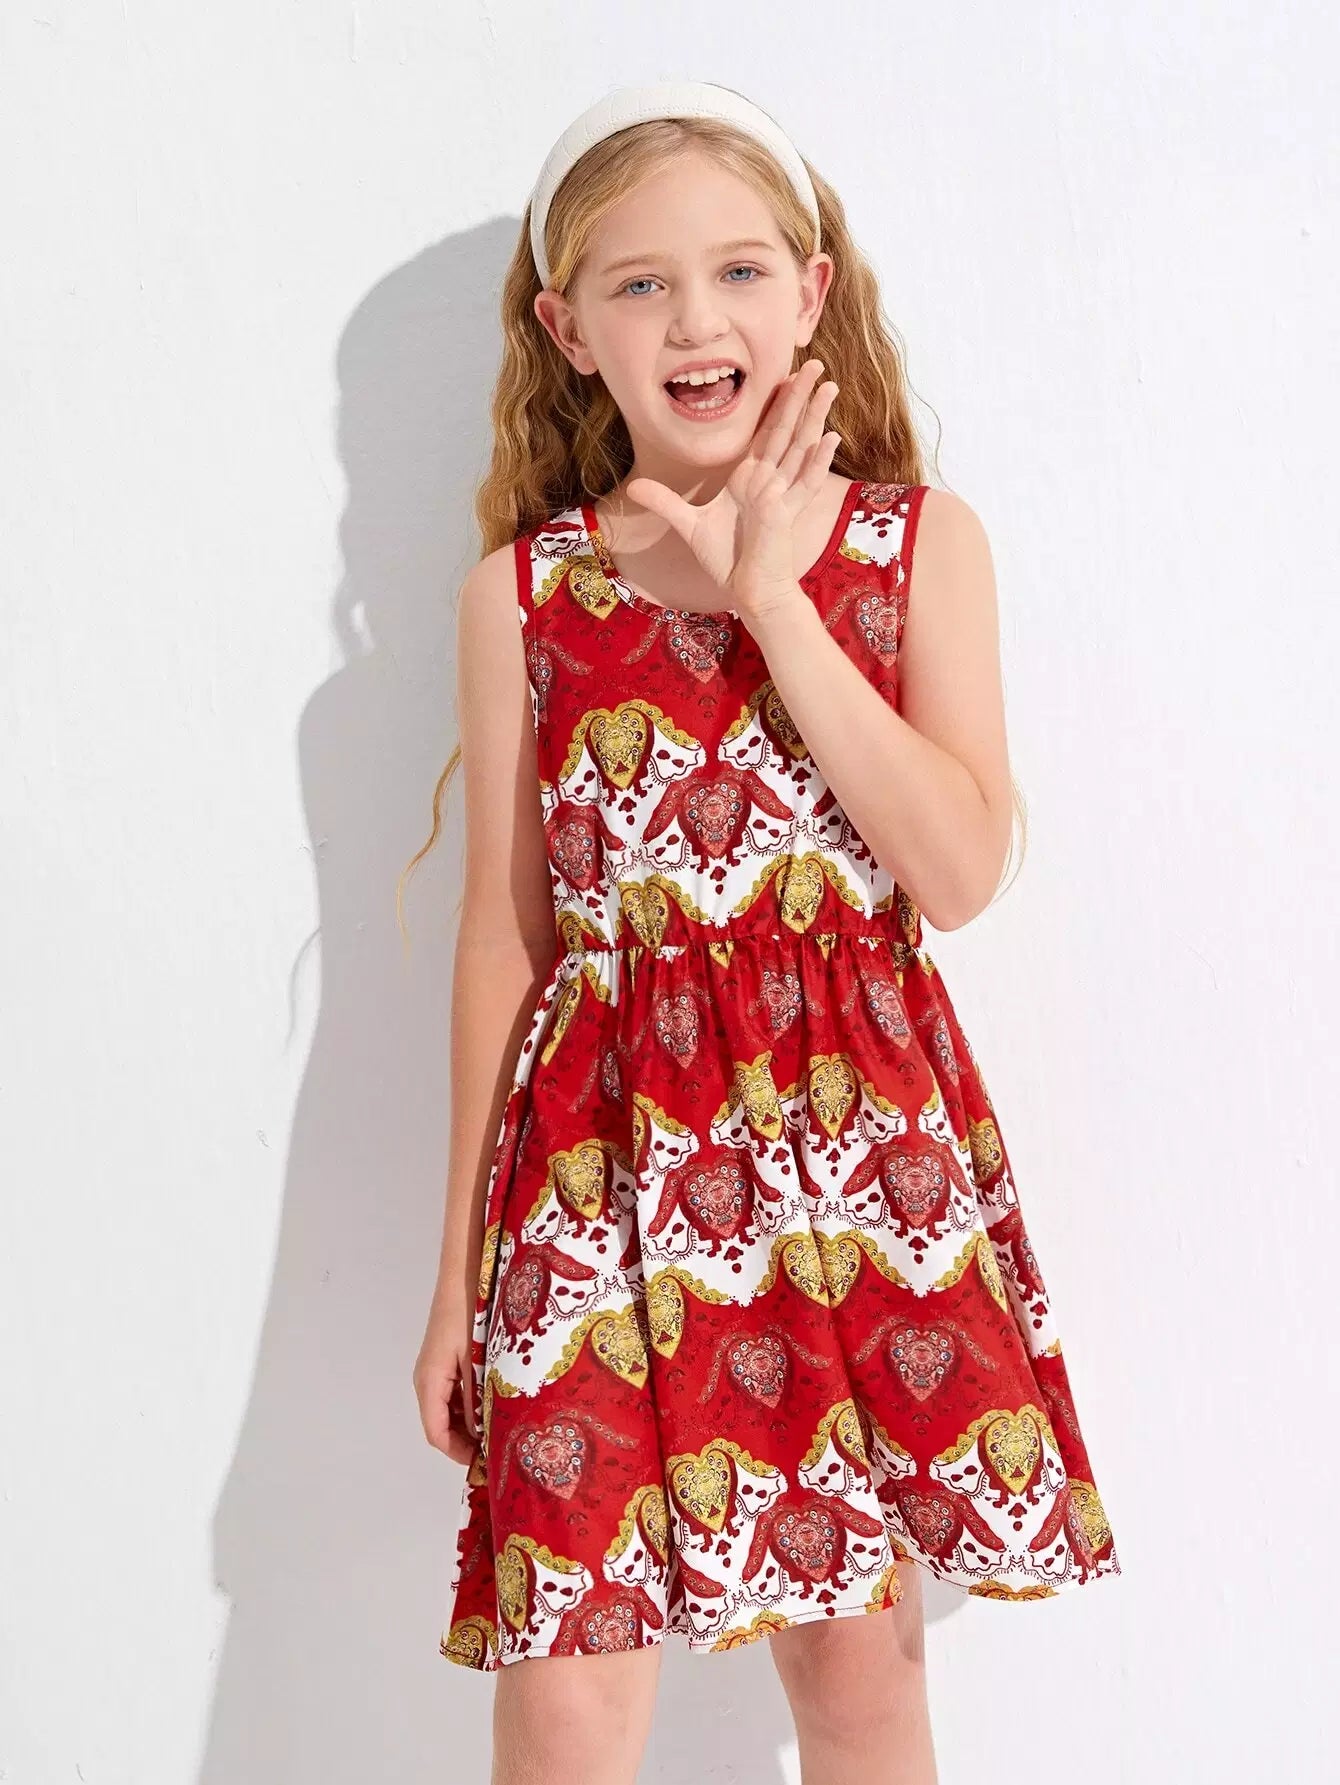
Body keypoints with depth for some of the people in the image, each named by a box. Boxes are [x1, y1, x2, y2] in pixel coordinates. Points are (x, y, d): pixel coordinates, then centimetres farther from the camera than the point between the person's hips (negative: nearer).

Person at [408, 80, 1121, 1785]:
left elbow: (963, 870, -9)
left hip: (865, 1149, 1)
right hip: (605, 1165, 0)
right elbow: (503, 936, 6)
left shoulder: (919, 544, 3)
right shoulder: (521, 594, 3)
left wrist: (775, 599, -12)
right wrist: (460, 1269, 7)